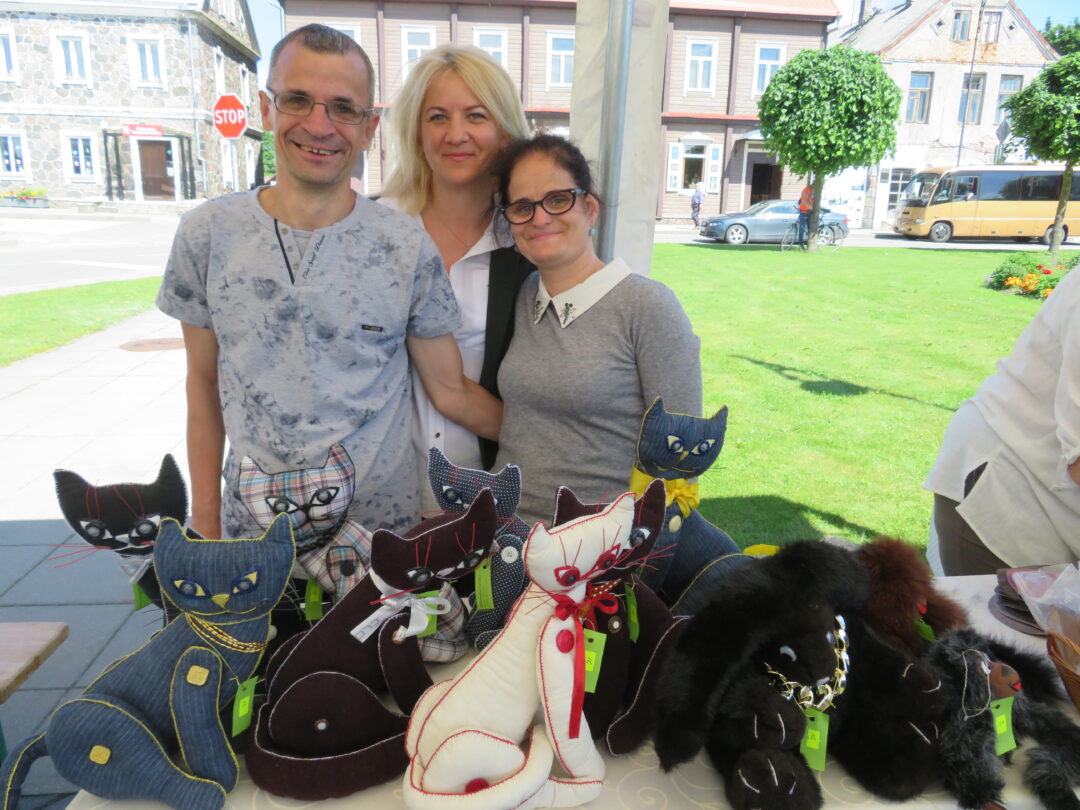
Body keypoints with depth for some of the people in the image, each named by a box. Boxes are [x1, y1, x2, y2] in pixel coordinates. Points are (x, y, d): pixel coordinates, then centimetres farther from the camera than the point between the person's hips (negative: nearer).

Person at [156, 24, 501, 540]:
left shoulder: (408, 248, -10)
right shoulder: (208, 234, -5)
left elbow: (450, 391, -3)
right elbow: (205, 384, 3)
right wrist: (205, 514, 4)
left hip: (379, 521, -1)